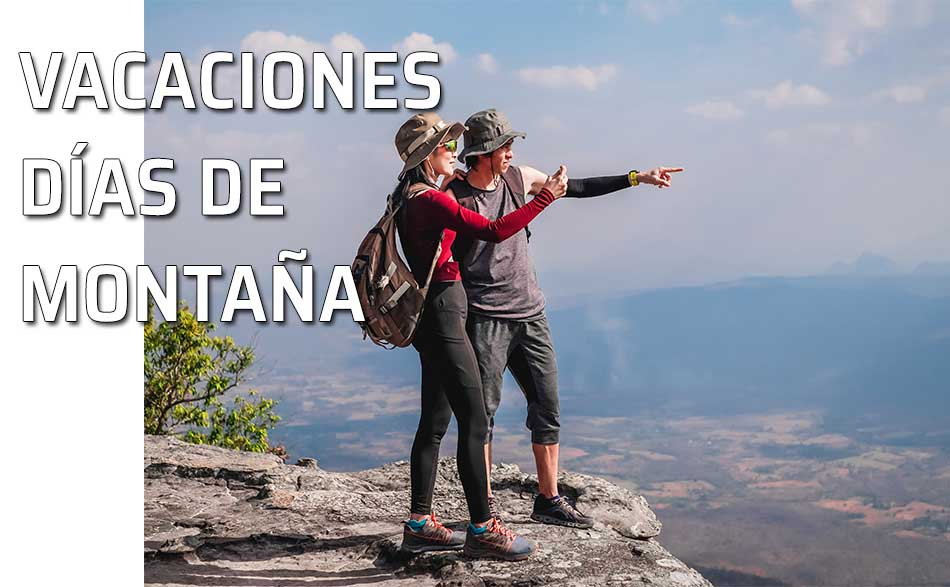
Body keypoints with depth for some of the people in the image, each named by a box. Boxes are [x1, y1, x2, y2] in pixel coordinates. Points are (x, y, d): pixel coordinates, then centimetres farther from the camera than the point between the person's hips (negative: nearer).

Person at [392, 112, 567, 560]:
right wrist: (546, 198, -17)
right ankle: (481, 529, -3)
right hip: (443, 316, -11)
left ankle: (419, 524, 18)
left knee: (435, 421, 13)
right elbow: (494, 231, -22)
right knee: (474, 422, -7)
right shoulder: (428, 200, -18)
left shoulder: (411, 196, 13)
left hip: (434, 317, 11)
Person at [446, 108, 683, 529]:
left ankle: (548, 499, 16)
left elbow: (577, 188, 15)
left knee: (548, 407, 6)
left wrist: (637, 178, 13)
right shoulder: (453, 196, -10)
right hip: (484, 318, -6)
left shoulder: (519, 178, 7)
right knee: (483, 410, -3)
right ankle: (484, 506, 6)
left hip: (531, 315, 6)